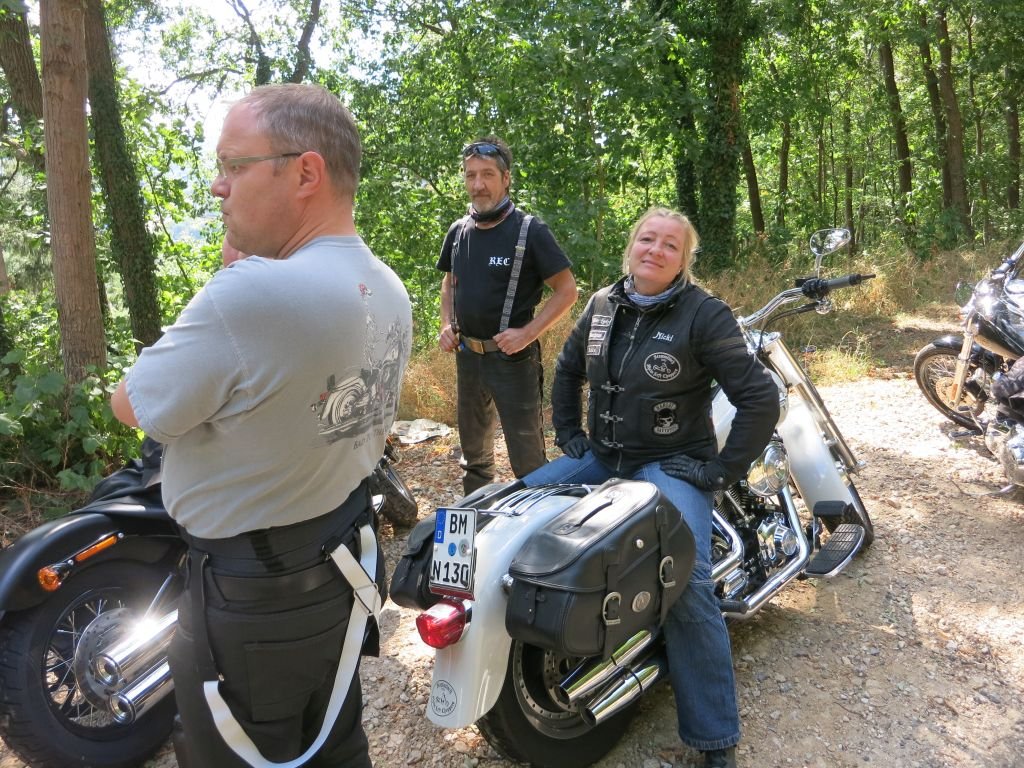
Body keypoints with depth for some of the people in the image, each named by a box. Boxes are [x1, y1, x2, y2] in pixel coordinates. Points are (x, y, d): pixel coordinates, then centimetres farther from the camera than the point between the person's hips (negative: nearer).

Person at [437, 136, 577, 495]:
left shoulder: (530, 230, -11)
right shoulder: (458, 231, 6)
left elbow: (567, 290, -10)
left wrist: (527, 333, -19)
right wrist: (446, 325, 5)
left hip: (511, 356, -6)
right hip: (467, 354, 6)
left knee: (527, 455, -1)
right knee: (473, 448, 21)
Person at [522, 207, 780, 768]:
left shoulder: (703, 315, -11)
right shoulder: (603, 305, 6)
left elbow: (760, 399, -14)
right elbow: (568, 369, 21)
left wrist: (722, 471, -15)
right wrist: (567, 434, 12)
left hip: (671, 464, -6)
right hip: (600, 456, 6)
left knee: (687, 582, -27)